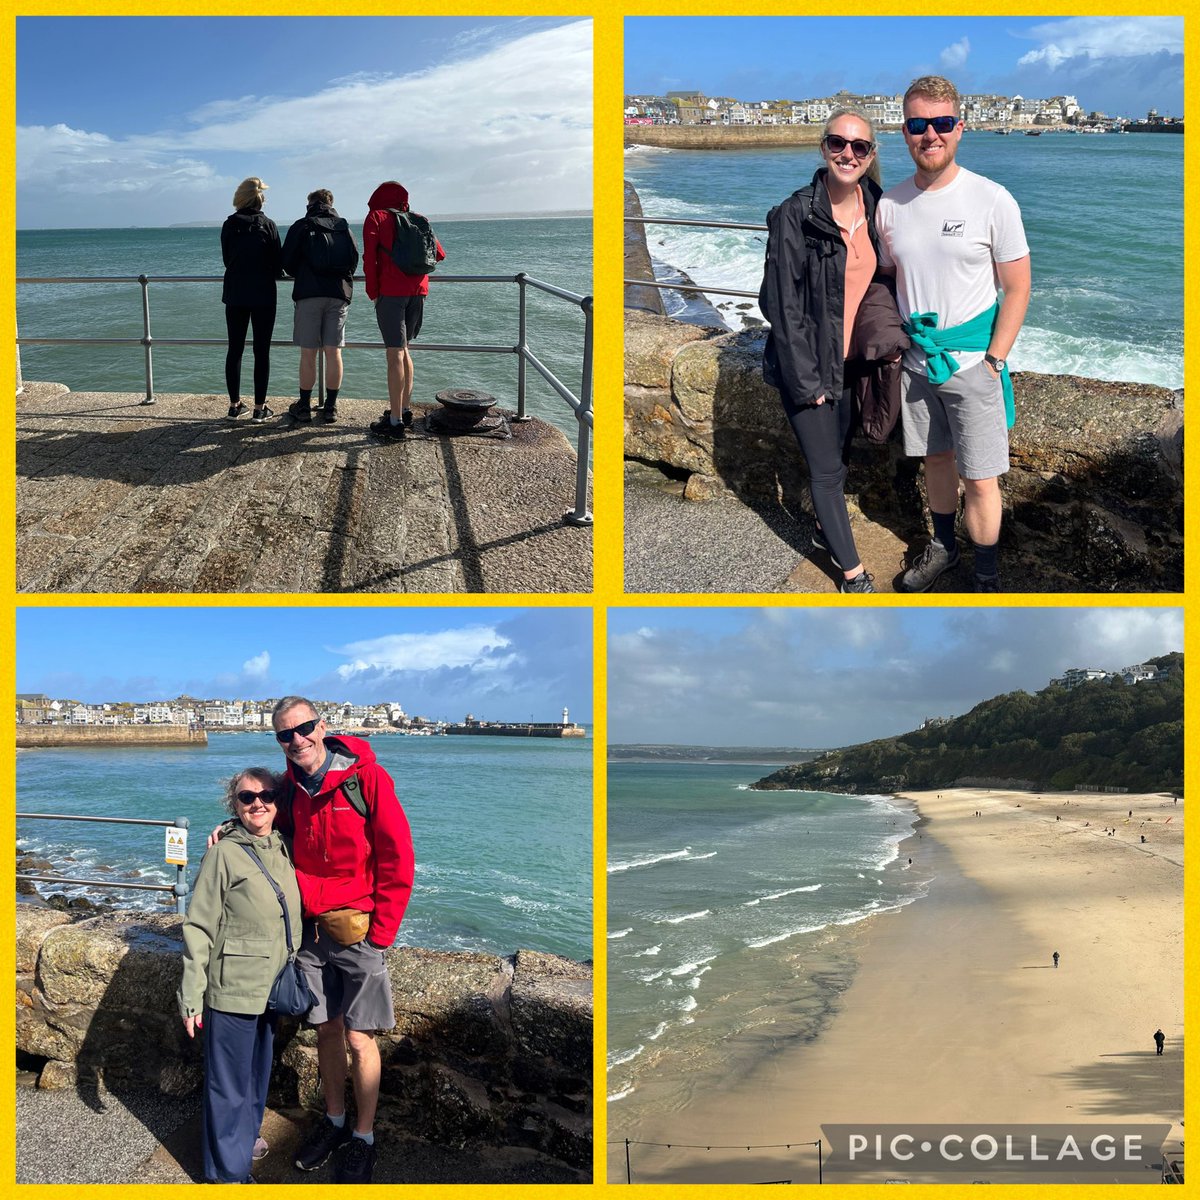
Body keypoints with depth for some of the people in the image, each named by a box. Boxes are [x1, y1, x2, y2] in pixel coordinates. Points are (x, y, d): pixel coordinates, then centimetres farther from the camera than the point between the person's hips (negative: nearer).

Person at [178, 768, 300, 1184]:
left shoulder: (285, 850, 6)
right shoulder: (224, 854, -11)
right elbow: (199, 928, -11)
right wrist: (191, 997, -13)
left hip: (271, 987, 6)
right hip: (233, 988, -6)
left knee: (258, 1069, 20)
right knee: (229, 1079, 3)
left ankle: (244, 1132, 40)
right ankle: (228, 1169, 14)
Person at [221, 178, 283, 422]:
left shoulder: (229, 225, -1)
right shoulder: (268, 225, -7)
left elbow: (226, 258, 8)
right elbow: (278, 265, -4)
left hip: (235, 295, 2)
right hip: (263, 295, -2)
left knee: (235, 349, 9)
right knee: (262, 351, 2)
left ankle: (235, 405, 11)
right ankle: (259, 407, 1)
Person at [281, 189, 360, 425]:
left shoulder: (301, 226, 2)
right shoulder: (344, 228, 11)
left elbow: (287, 261, 1)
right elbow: (354, 261, 14)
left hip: (309, 294, -3)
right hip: (339, 294, 3)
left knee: (308, 353, 1)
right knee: (334, 352, 4)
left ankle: (304, 407, 5)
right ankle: (331, 407, 6)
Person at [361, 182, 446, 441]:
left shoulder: (376, 217, 3)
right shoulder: (417, 220, 15)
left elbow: (370, 257, -8)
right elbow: (438, 254, 15)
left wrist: (373, 292, -2)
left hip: (390, 291, -5)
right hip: (418, 291, 5)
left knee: (395, 353, -8)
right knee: (403, 349, 19)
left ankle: (395, 422, -10)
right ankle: (405, 409, 25)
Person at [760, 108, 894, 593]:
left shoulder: (876, 210, 0)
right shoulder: (795, 215, -17)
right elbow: (784, 305, -17)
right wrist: (806, 380, -16)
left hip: (853, 358, 6)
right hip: (808, 362, -5)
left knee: (840, 451, 20)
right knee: (827, 466, 2)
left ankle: (826, 528, 44)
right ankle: (851, 570, 15)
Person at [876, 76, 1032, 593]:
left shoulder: (991, 200, -10)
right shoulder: (890, 204, 2)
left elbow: (1017, 289, -6)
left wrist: (992, 362, -11)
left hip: (972, 362, -4)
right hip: (917, 361, 4)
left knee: (979, 480, -2)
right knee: (936, 458, 18)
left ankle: (986, 577, 13)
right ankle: (943, 548, 38)